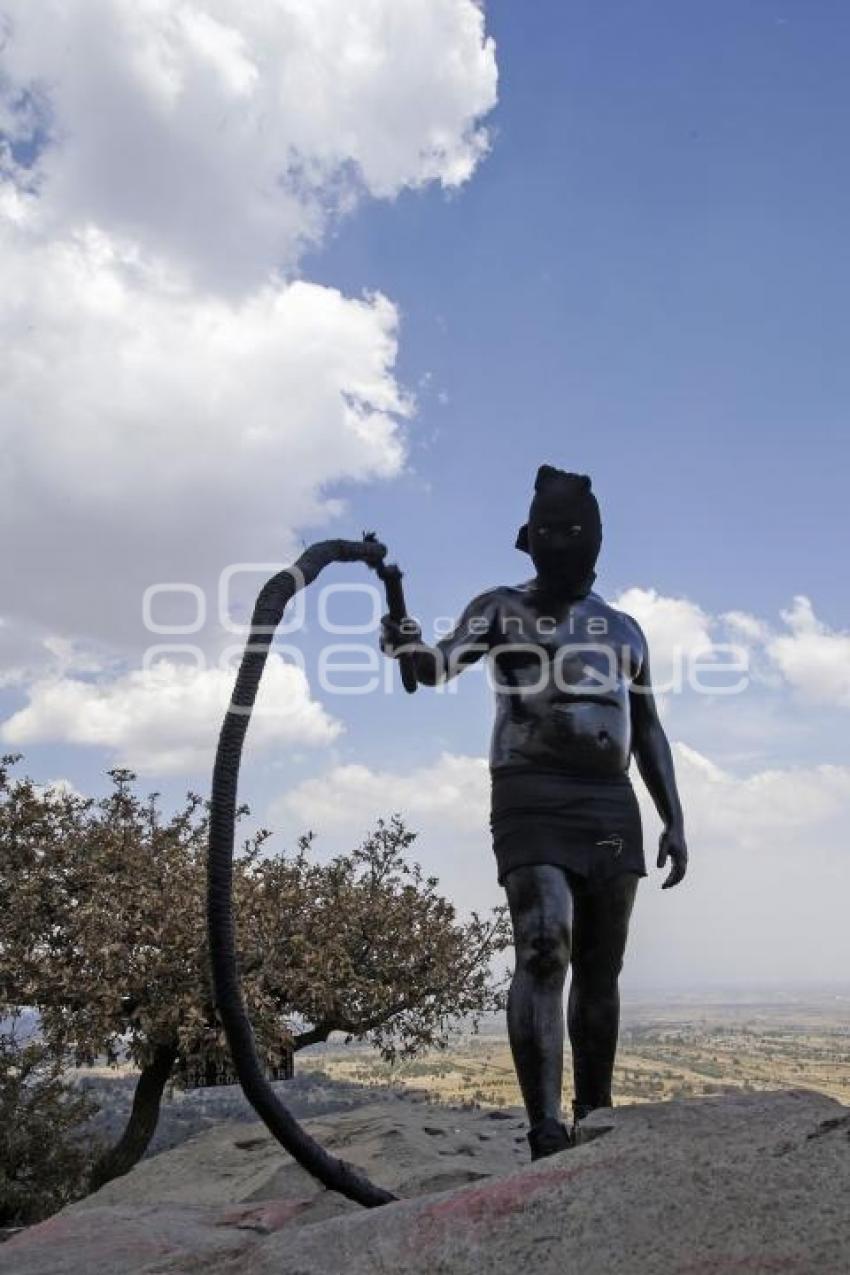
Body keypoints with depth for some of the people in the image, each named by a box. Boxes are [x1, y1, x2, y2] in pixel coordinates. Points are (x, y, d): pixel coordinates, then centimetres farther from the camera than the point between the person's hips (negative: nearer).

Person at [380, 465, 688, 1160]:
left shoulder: (624, 629, 21)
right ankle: (546, 1130, -18)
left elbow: (648, 730, 21)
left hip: (613, 804, 5)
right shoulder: (502, 607, 9)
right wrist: (413, 647, -33)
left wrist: (675, 819, 13)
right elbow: (445, 662, -9)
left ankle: (594, 1121, 20)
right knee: (543, 949, -20)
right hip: (534, 796, -4)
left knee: (600, 969, 8)